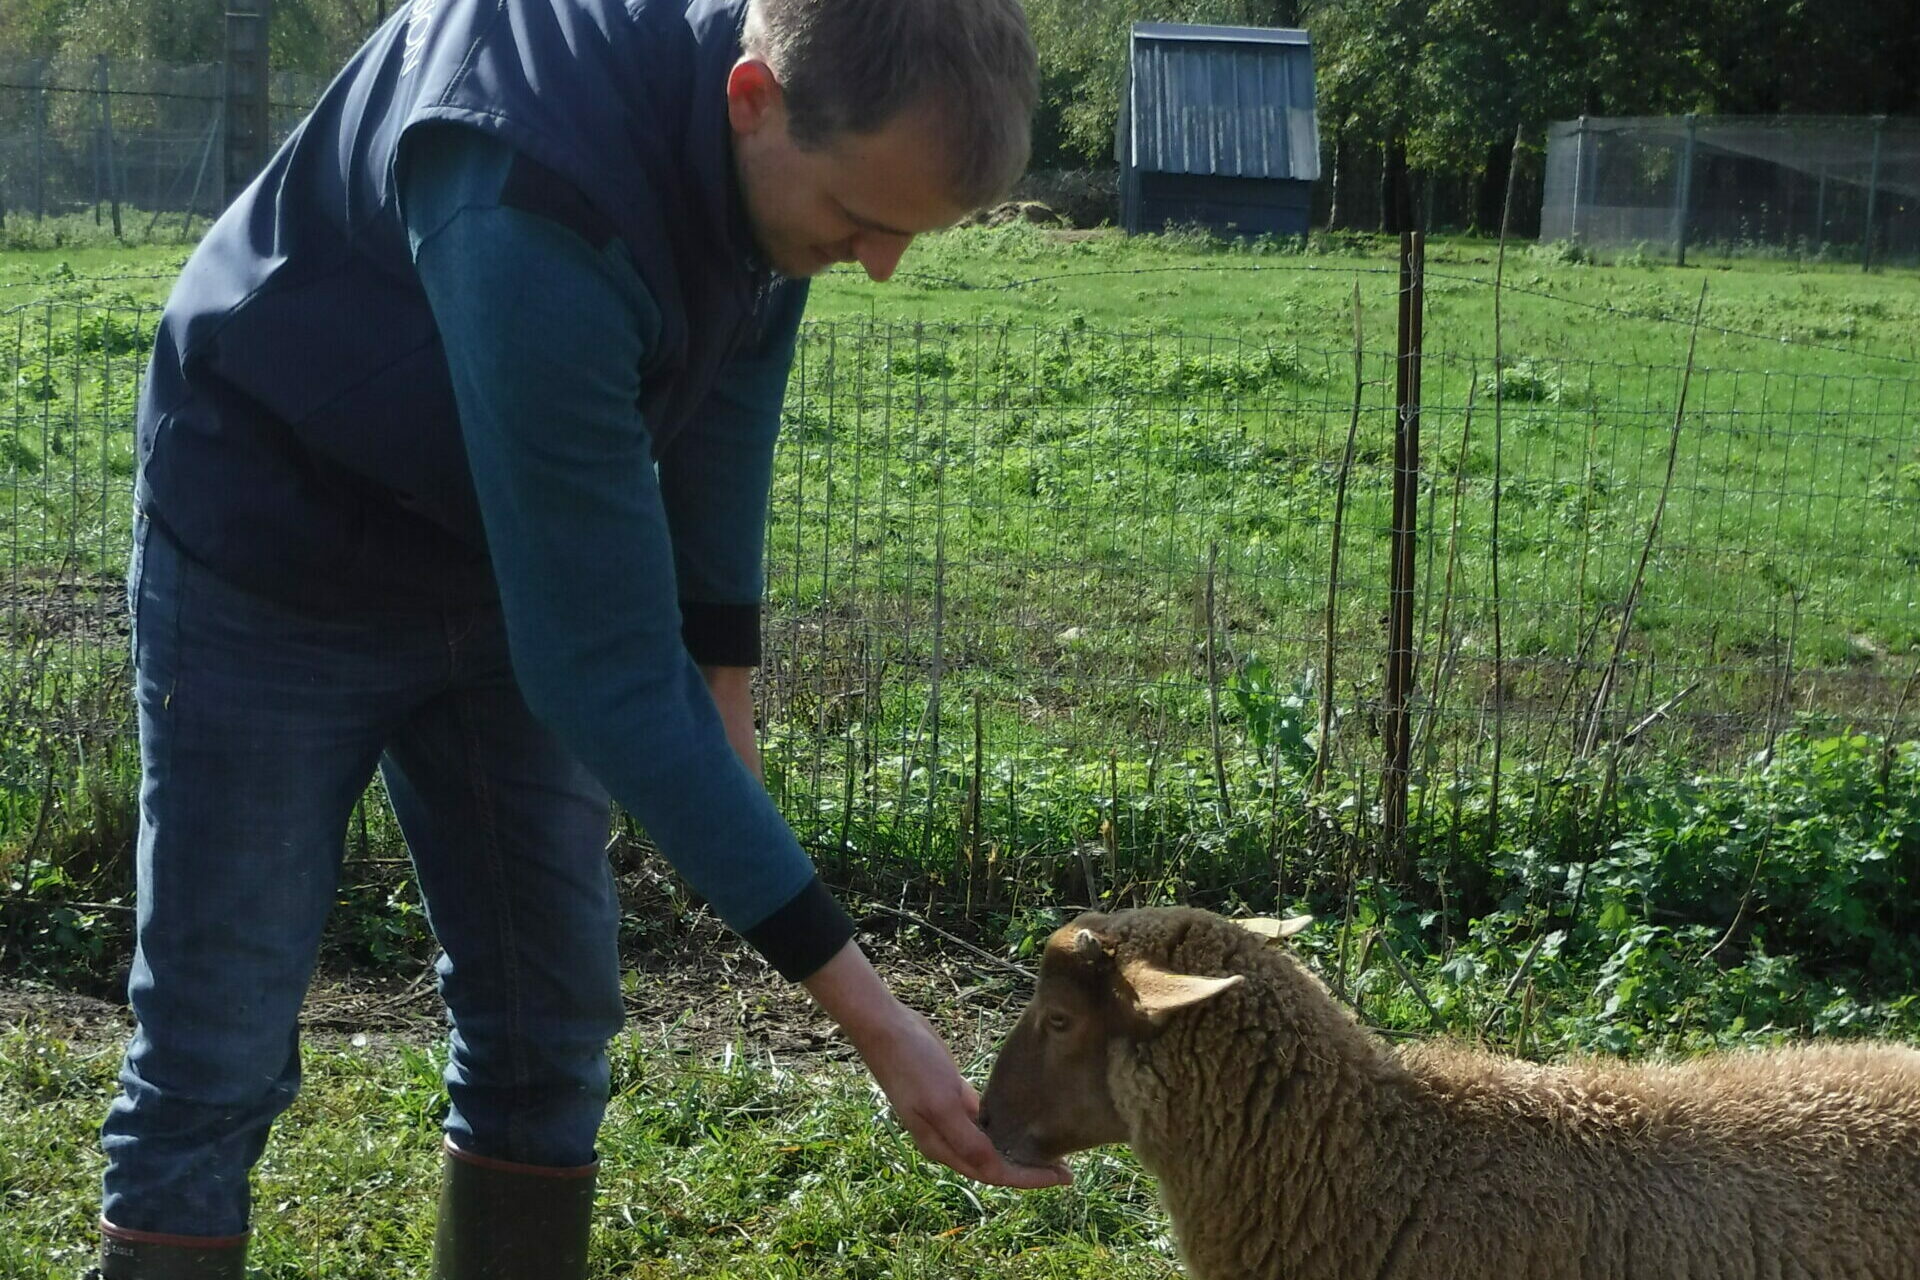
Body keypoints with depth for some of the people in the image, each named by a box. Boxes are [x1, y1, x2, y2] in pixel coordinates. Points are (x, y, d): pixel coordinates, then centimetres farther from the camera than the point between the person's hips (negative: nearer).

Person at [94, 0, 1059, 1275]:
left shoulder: (767, 135, -18)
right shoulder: (529, 223, -41)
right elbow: (607, 671, -38)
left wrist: (728, 678, 4)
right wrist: (873, 1020, -35)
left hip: (510, 562, 7)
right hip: (274, 565, -6)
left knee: (548, 1017, 5)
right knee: (218, 1051, -4)